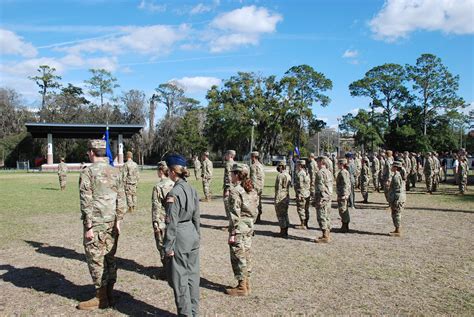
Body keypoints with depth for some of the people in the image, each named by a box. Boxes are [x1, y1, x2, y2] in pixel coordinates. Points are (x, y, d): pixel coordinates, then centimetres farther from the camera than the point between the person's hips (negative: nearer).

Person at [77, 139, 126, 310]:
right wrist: (118, 220, 10)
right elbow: (121, 199, 5)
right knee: (109, 257, 13)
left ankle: (101, 298, 11)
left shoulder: (88, 172, -10)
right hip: (112, 222, 6)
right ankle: (109, 294, 22)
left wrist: (88, 227, -11)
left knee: (96, 259, 4)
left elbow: (86, 201, -13)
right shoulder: (115, 172, 7)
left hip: (96, 222, -6)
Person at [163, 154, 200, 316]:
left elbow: (172, 222, -18)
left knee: (180, 279, 5)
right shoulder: (192, 190, 5)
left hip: (180, 238, -8)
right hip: (192, 235, 8)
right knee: (192, 275, 16)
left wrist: (168, 247, -13)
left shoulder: (173, 193, -18)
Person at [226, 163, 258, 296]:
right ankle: (246, 283, 26)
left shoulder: (235, 191, -16)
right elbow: (255, 211, 12)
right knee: (246, 255, 16)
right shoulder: (251, 190, 8)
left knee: (238, 257, 2)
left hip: (239, 228, -8)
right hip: (249, 227, 8)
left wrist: (232, 233, -15)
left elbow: (235, 214, -18)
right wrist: (250, 224, 19)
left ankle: (241, 287, 11)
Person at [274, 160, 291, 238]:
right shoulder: (288, 175, 10)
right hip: (287, 197, 9)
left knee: (280, 215, -1)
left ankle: (283, 232, 2)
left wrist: (277, 199, -15)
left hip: (281, 197, -9)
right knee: (285, 214, 15)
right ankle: (285, 231, 21)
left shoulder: (280, 175, -16)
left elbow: (279, 188, -18)